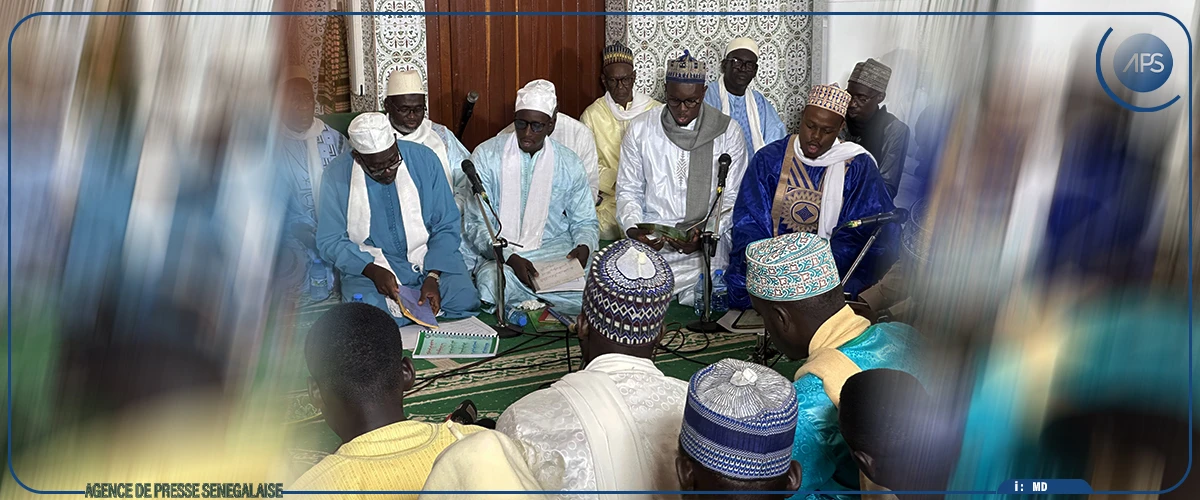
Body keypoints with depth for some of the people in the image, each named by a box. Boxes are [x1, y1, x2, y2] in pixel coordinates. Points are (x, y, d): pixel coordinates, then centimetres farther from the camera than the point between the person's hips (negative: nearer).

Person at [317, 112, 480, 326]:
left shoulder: (423, 159, -7)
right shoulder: (337, 177, -8)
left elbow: (446, 226, -4)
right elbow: (329, 240, -4)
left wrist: (433, 276, -18)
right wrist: (372, 270, -22)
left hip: (430, 258, 1)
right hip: (368, 263, -1)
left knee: (465, 301, -24)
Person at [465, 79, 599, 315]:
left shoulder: (569, 163, 6)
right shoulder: (486, 156, -2)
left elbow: (585, 221, 14)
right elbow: (475, 223, -7)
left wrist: (583, 246, -11)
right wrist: (511, 258, -23)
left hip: (556, 249, 2)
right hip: (501, 253, -2)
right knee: (491, 281, -37)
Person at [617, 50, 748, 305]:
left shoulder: (727, 132, 3)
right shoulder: (640, 128, 6)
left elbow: (731, 198, 4)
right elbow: (628, 190, 10)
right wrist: (634, 228, -11)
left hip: (705, 242, 0)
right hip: (650, 239, 1)